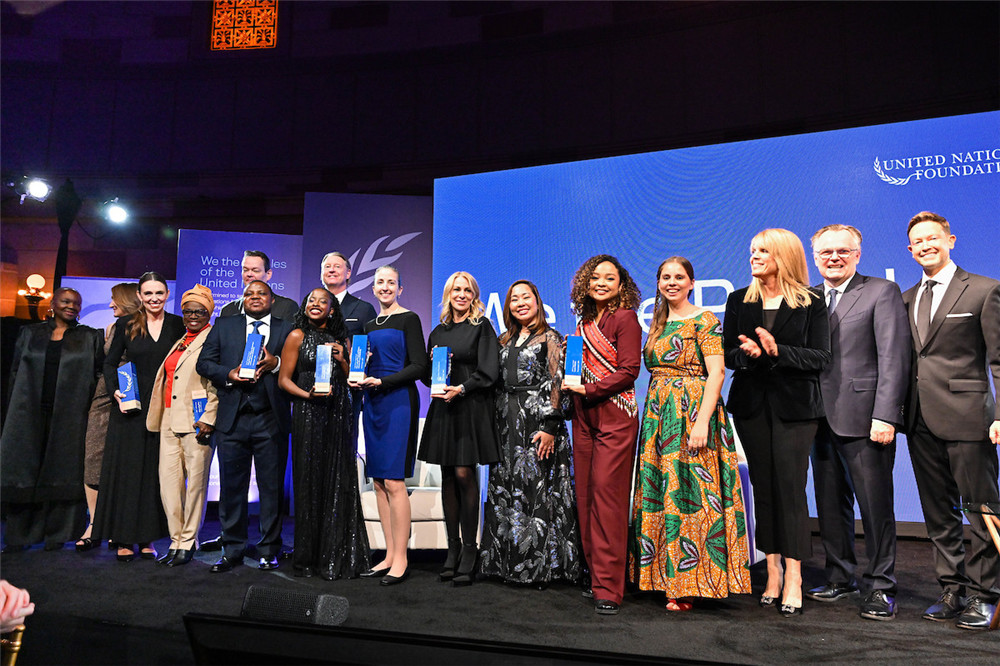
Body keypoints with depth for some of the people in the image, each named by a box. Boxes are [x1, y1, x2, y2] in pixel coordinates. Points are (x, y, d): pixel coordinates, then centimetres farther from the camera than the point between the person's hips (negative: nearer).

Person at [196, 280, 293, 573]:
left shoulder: (287, 329, 9)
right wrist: (229, 374, -8)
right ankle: (232, 551, 19)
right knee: (231, 486, 7)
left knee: (272, 487, 4)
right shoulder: (224, 326, 14)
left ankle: (268, 550, 16)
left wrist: (276, 363, -16)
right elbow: (204, 363, 8)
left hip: (271, 420, -1)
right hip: (232, 419, 2)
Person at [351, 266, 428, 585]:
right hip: (373, 404, 7)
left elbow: (419, 366, -9)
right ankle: (389, 556, 14)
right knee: (378, 481, 6)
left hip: (398, 402, -7)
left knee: (393, 481, -8)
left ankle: (401, 559, 0)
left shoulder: (408, 319, -2)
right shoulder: (369, 326, 17)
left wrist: (381, 382, -15)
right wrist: (360, 379, 3)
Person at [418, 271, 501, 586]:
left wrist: (461, 389, -17)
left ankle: (469, 550, 2)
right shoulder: (438, 331, 16)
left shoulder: (482, 326, 1)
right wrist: (433, 371, -3)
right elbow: (425, 372, 19)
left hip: (471, 408, -5)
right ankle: (453, 546, 15)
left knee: (464, 474, -8)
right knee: (448, 477, 6)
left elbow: (489, 371, -7)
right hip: (443, 408, 5)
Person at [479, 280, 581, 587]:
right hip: (506, 424, 6)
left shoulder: (550, 338, -1)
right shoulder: (505, 341, 16)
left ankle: (540, 566, 6)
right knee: (505, 491, 7)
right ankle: (510, 563, 17)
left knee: (536, 490, -4)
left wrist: (550, 426, -17)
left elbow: (556, 384, -9)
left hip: (537, 422, -6)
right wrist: (496, 424, 11)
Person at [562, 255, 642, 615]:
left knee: (607, 497, -8)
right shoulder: (585, 322, 17)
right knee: (586, 498, 7)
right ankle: (597, 576, 18)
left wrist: (587, 389, -13)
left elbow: (628, 371, -11)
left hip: (614, 417, -7)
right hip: (584, 418, 7)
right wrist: (571, 385, 5)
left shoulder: (624, 318, -4)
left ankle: (608, 588, -2)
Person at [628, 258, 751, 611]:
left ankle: (688, 584, 4)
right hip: (659, 415, 7)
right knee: (659, 494, 8)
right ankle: (668, 578, 19)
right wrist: (653, 419, 10)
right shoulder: (658, 324, 16)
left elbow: (716, 373, -14)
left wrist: (702, 422, -22)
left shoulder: (704, 320, -5)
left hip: (692, 412, -7)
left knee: (687, 492, -6)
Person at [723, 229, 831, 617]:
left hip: (794, 406, -3)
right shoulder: (739, 301, 10)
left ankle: (793, 578, 2)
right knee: (763, 486, 6)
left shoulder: (811, 303, 1)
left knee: (790, 486, -6)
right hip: (751, 405, 3)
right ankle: (772, 572, 15)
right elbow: (728, 354, 7)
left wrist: (777, 351, -19)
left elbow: (820, 358, -5)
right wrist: (748, 354, -15)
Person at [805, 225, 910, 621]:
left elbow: (894, 358, -8)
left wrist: (885, 416, -15)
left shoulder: (881, 292, -1)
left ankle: (880, 587, 15)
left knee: (876, 507, 2)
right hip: (822, 420, 5)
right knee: (830, 506, 13)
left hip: (864, 420, -5)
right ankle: (840, 578, 27)